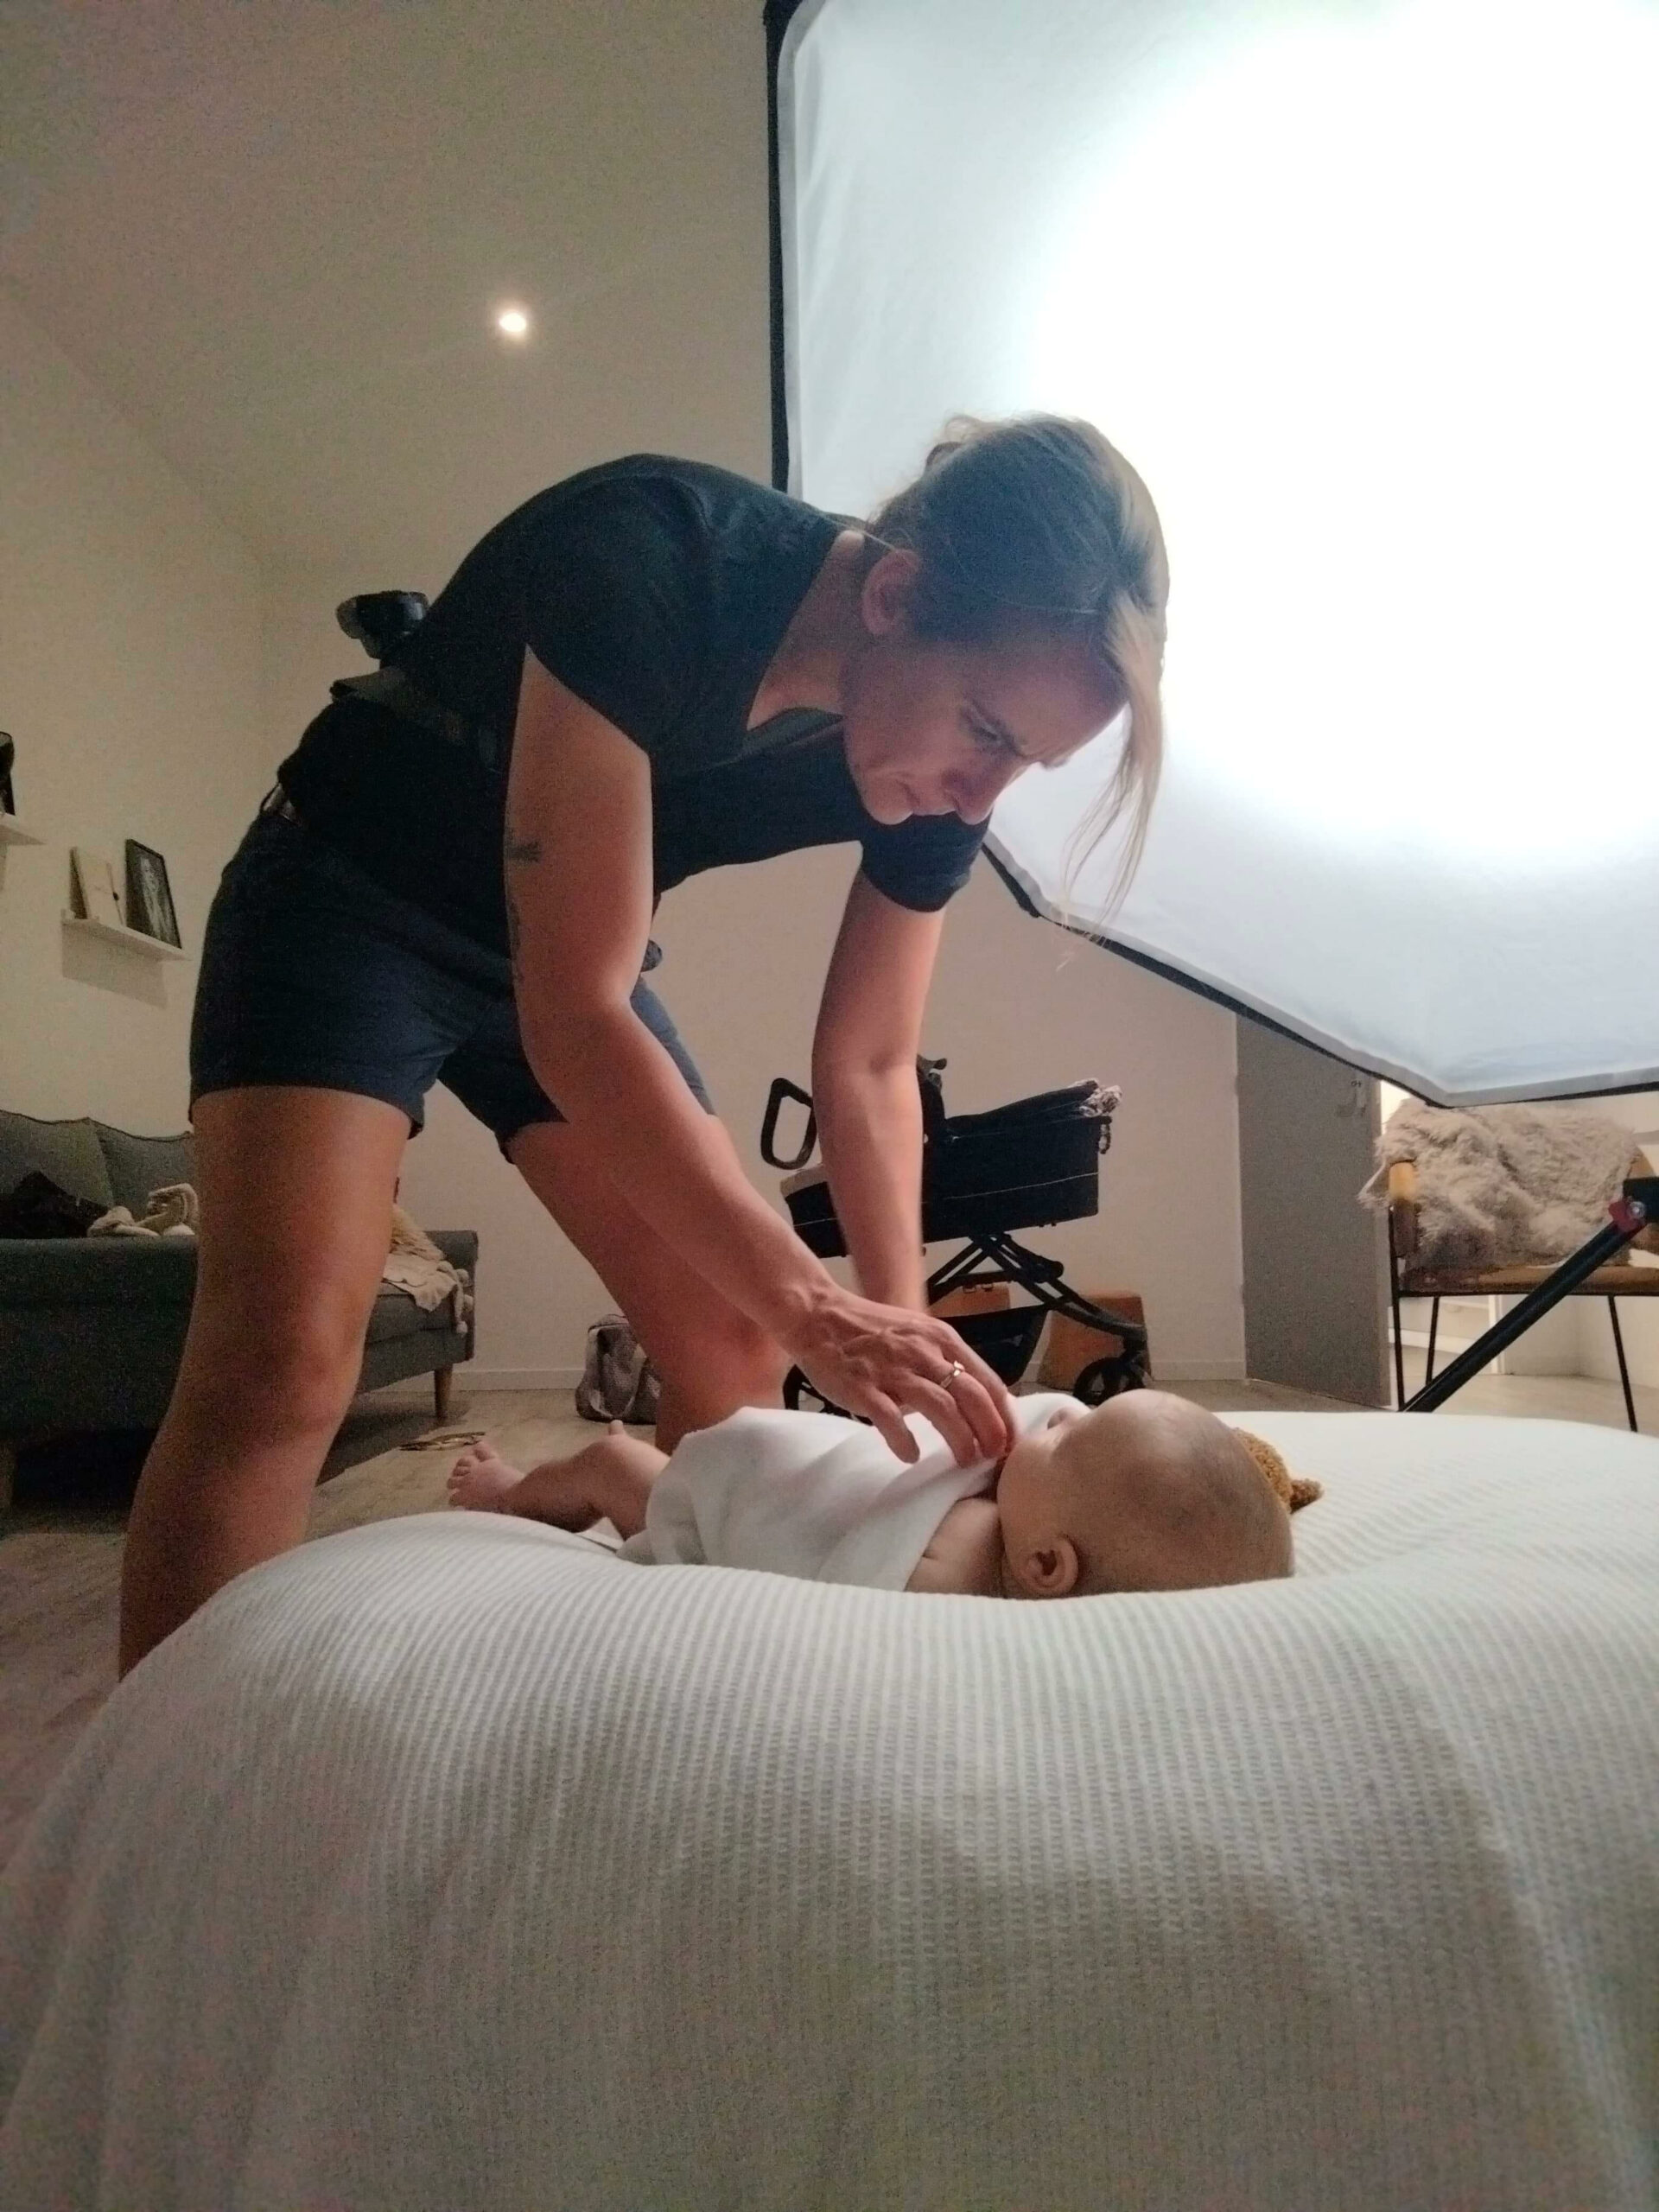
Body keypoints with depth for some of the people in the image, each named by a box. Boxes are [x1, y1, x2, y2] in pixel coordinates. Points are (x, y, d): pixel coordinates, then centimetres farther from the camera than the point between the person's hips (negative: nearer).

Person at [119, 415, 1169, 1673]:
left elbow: (869, 1067, -6)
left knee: (733, 1345, 0)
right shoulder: (645, 563, -33)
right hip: (350, 900, -4)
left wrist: (902, 1333, -15)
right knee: (283, 1356, -23)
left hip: (573, 958, 5)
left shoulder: (935, 776, -15)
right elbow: (574, 1013, -34)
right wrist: (807, 1302, -36)